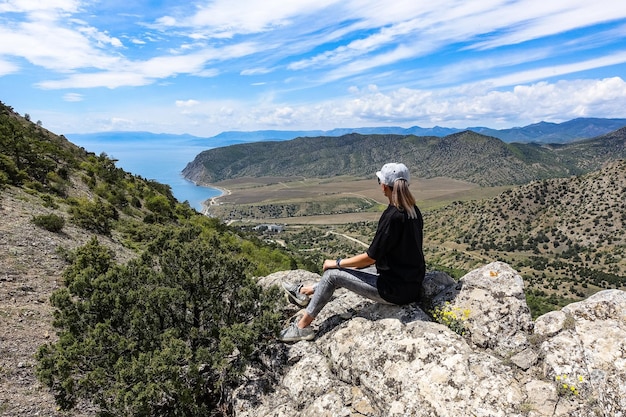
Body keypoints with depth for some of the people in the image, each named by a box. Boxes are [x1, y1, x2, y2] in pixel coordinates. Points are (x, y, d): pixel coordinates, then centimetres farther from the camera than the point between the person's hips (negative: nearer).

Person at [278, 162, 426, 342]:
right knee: (348, 271, 18)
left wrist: (336, 263, -6)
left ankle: (302, 326, 14)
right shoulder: (414, 211, 2)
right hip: (412, 282, 9)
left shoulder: (392, 216, -24)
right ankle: (305, 292, 34)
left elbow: (370, 257, -20)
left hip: (397, 290, -9)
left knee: (332, 274, 1)